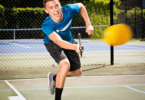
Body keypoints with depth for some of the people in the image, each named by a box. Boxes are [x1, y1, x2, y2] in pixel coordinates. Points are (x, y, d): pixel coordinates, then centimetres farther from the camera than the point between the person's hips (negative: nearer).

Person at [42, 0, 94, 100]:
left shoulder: (68, 10, -30)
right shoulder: (46, 26, -40)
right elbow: (59, 42, -52)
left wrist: (88, 24, -13)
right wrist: (75, 47, -70)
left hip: (69, 40, 5)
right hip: (53, 43, -5)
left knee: (77, 72, 13)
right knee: (65, 64, -33)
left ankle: (54, 77, 38)